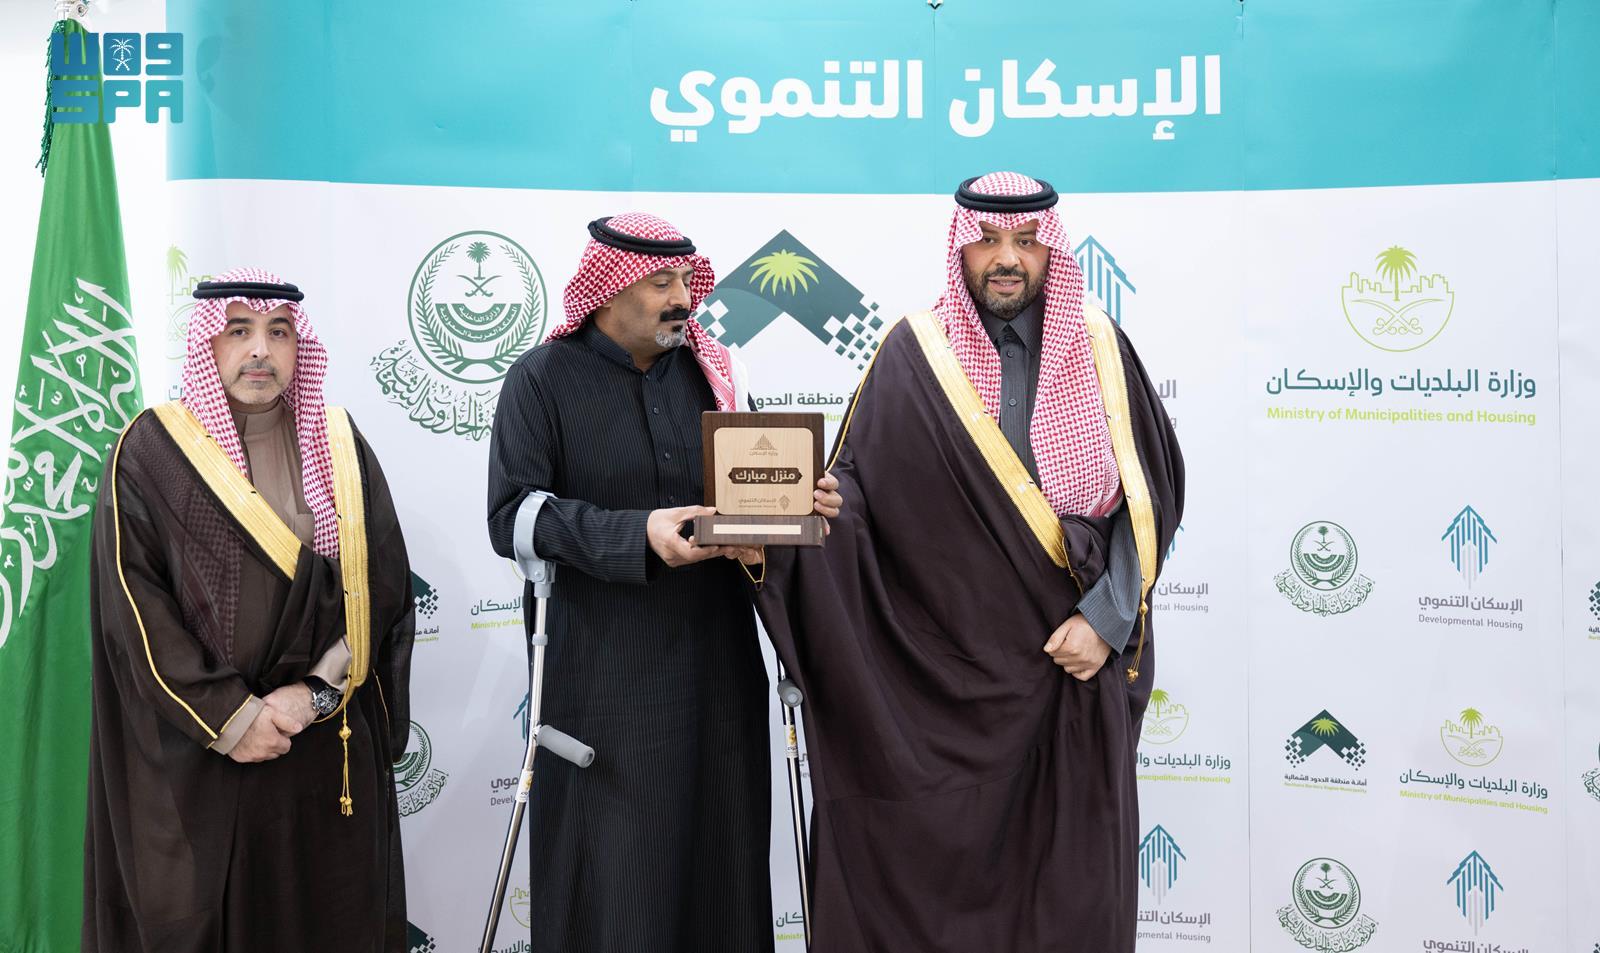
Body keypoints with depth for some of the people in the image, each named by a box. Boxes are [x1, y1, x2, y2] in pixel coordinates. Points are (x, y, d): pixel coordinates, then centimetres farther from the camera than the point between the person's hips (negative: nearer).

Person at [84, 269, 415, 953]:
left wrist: (317, 690, -12)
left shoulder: (338, 446, 4)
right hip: (195, 752, -2)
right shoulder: (152, 451, -4)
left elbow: (382, 584, 0)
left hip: (329, 749, 3)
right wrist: (228, 716, -15)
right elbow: (131, 605, -10)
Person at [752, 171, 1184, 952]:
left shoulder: (1098, 347, 3)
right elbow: (859, 491, -5)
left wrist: (1107, 617, -7)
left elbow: (1151, 494, 3)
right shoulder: (916, 353, -2)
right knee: (932, 869, 4)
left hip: (1073, 657, 2)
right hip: (943, 666, -1)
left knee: (1069, 875, 8)